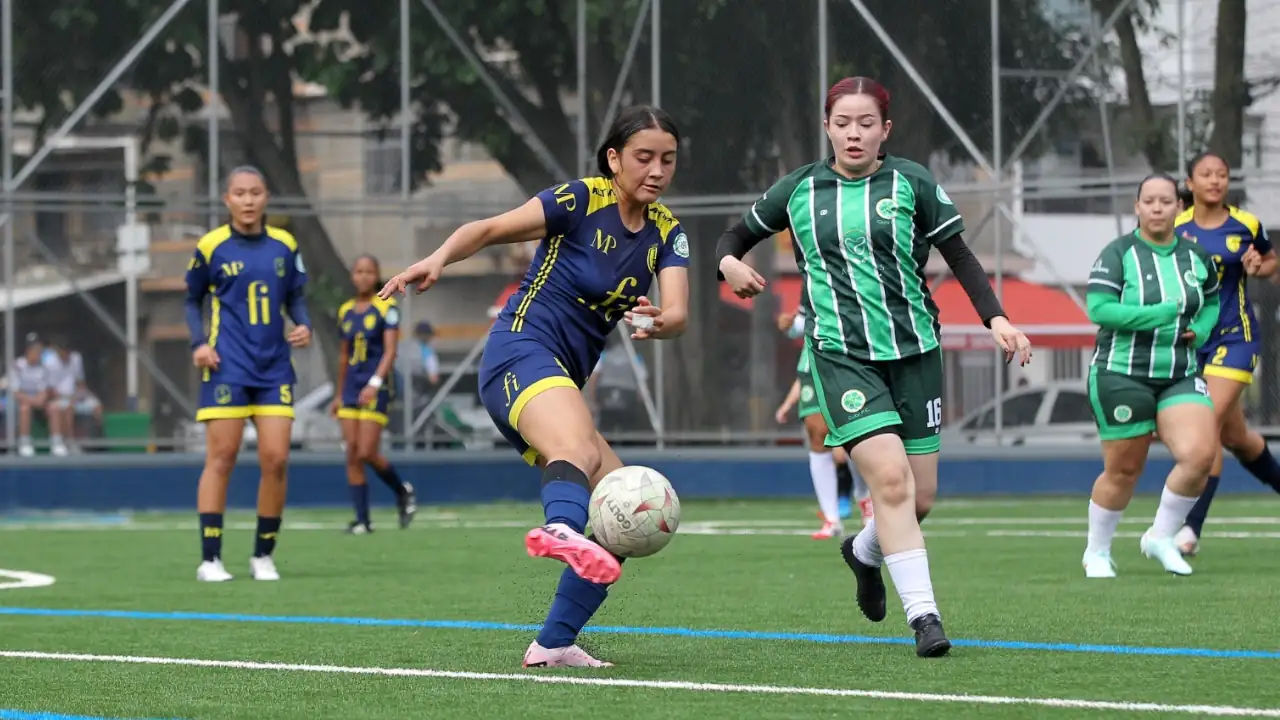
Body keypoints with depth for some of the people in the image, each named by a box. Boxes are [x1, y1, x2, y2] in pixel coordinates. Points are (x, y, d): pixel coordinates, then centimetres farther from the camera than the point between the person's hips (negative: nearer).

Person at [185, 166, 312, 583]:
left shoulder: (284, 245, 6)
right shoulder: (211, 247, -2)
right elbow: (193, 300, 9)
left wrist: (303, 325, -4)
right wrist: (199, 342, -6)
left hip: (274, 368, 3)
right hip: (227, 367, -3)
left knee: (275, 460, -3)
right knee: (221, 459, -5)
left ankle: (264, 556, 11)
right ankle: (210, 559, -1)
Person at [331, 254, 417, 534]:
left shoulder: (386, 307, -4)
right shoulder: (346, 311, 12)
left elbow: (390, 351, -11)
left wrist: (375, 383, -24)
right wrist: (339, 394, 21)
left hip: (375, 389, -5)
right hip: (351, 389, 5)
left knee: (367, 453, -11)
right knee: (352, 455, -2)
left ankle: (403, 492, 14)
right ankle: (362, 519, 1)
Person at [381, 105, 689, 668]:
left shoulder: (666, 232, 11)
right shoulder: (581, 200, -5)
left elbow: (677, 312, -4)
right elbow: (489, 229, -10)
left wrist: (656, 322, -29)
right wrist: (439, 259, -30)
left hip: (563, 381, 8)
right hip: (523, 352, -8)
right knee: (579, 449, -40)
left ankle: (554, 643, 6)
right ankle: (560, 529, -74)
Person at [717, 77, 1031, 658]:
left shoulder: (911, 184, 3)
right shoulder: (799, 190, 5)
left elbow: (960, 258, 6)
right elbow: (737, 235, 17)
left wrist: (995, 318, -7)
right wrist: (730, 262, -6)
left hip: (914, 349, 2)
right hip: (840, 354, -2)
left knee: (920, 498, 5)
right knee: (890, 479, -20)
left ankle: (865, 551, 39)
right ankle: (923, 614, -16)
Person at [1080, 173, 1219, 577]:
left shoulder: (1196, 257, 7)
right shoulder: (1118, 254, -8)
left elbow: (1211, 300, 23)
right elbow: (1098, 309, -17)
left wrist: (1201, 329, 1)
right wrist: (1159, 314, -24)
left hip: (1181, 377, 4)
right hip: (1122, 375, -4)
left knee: (1200, 455, -16)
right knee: (1123, 471, 2)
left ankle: (1161, 538, 5)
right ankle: (1096, 553, 25)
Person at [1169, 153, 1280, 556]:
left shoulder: (1246, 226, -1)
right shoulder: (1174, 229, 1)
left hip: (1234, 337, -3)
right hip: (1189, 338, 3)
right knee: (1234, 436, 13)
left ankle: (1192, 529, -18)